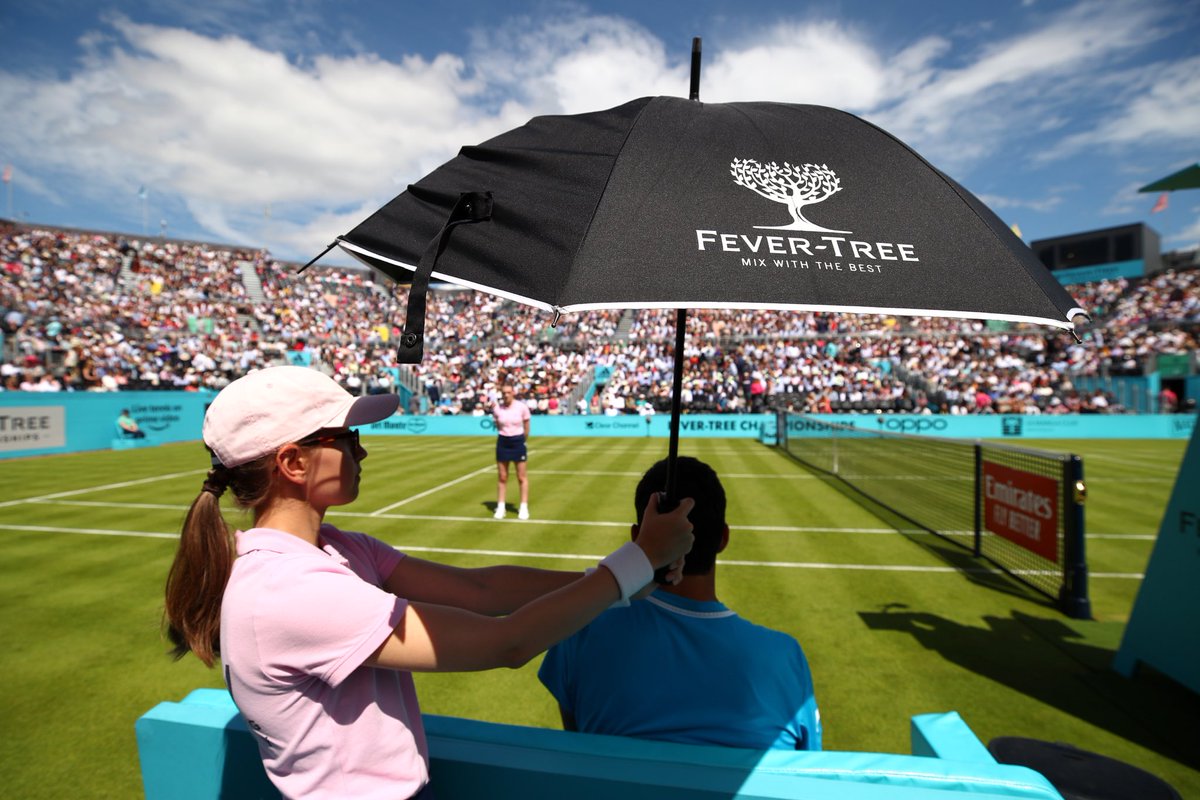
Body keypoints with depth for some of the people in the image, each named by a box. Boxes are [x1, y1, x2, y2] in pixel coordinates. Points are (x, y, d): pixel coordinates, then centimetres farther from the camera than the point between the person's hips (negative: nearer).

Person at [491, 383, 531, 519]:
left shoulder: (522, 407, -9)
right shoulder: (497, 408, -4)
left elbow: (526, 428, 2)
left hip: (518, 442, -2)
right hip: (503, 442, 2)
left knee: (522, 477, 4)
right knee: (502, 477, 7)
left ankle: (524, 507, 13)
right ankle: (501, 507, 17)